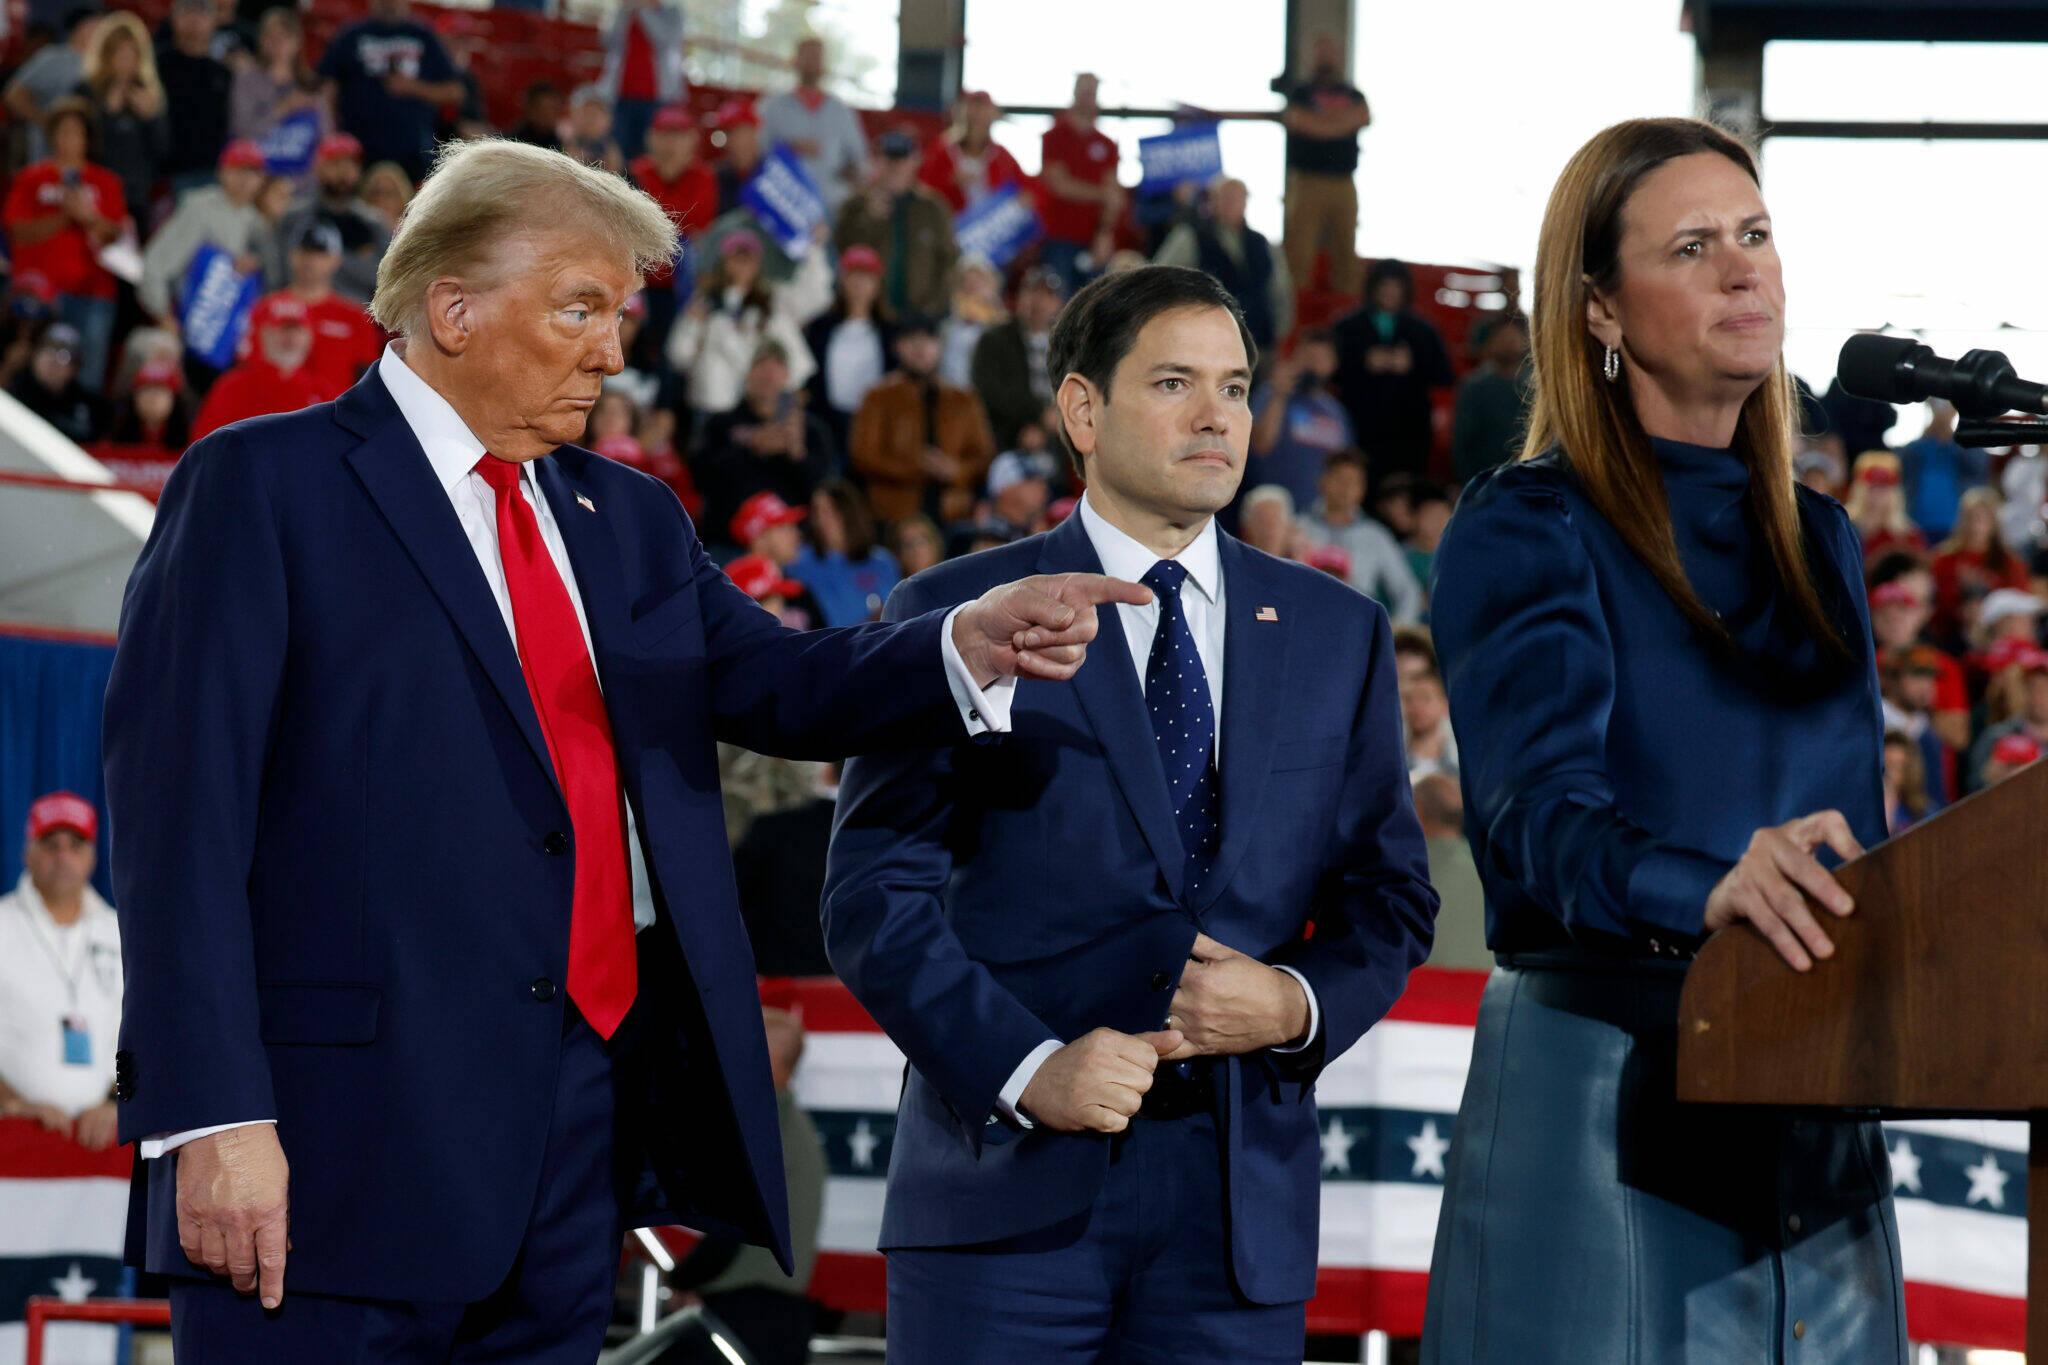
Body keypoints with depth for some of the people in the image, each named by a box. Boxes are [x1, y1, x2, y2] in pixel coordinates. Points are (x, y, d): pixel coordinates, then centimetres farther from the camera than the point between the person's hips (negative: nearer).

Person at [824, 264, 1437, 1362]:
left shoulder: (1334, 632, 14)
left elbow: (1388, 894, 14)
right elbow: (874, 896, -3)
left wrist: (1299, 1002, -7)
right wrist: (1024, 1067, -15)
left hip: (1239, 1198, 3)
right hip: (1008, 1188, -3)